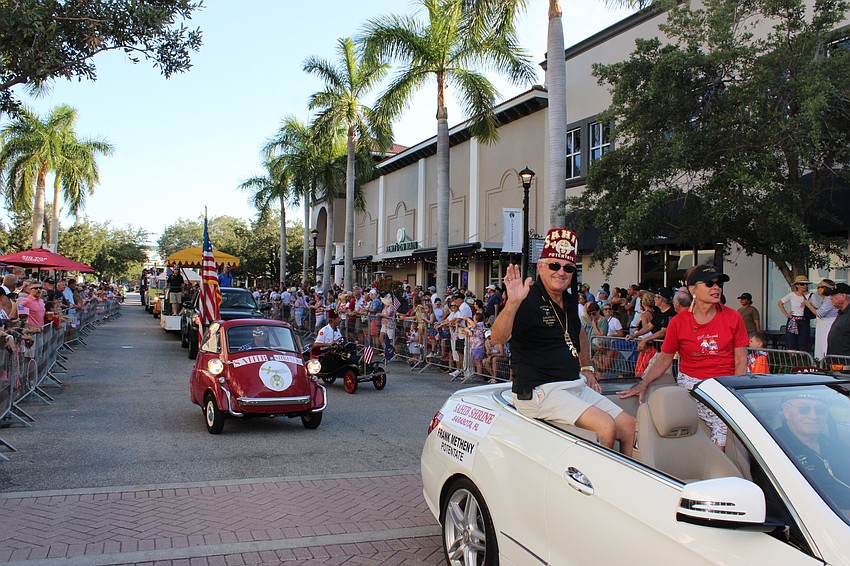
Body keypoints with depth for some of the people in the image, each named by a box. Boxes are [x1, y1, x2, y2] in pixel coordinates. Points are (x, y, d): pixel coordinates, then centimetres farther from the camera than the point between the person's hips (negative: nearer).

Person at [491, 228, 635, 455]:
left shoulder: (569, 301, 13)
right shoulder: (528, 300, -13)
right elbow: (497, 338, -29)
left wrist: (587, 368, 26)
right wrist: (512, 302, -43)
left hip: (576, 386, 8)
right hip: (540, 391, -8)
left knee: (629, 425, -1)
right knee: (605, 426, -23)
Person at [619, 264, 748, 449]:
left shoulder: (733, 318, 5)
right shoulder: (678, 322, 2)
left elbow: (741, 361, 5)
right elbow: (665, 359, 8)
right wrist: (643, 385, -4)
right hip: (691, 382, -2)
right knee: (724, 426, -23)